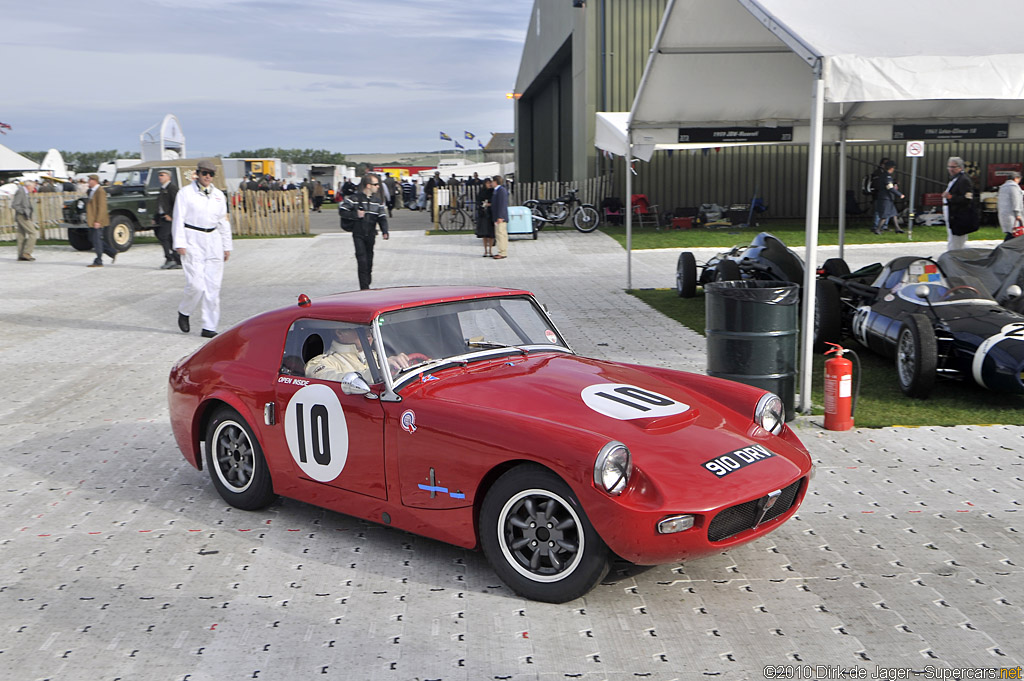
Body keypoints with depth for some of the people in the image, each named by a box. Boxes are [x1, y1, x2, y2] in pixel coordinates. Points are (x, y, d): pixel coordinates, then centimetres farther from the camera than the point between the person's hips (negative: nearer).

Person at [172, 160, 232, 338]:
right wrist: (179, 243, -12)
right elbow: (178, 219, -3)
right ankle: (184, 312, 17)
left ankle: (209, 327, 5)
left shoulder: (219, 195, 14)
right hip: (193, 241, -4)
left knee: (213, 286, 0)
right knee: (196, 284, -12)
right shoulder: (186, 193, 0)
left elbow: (224, 221, 18)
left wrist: (226, 246, 14)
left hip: (213, 241, 4)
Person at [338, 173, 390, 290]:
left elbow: (382, 217, 5)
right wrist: (356, 215, -17)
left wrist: (384, 231, -10)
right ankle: (364, 288, -10)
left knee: (369, 261, 12)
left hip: (371, 235, 4)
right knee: (362, 261, -11)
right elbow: (341, 211, -6)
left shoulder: (377, 201, 7)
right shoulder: (354, 198, -7)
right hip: (358, 234, -4)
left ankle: (367, 284, 29)